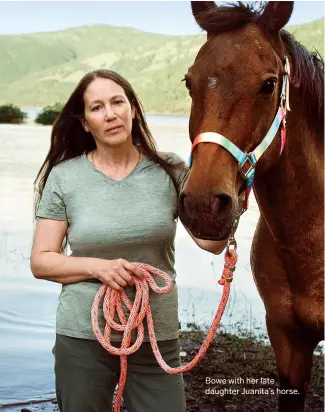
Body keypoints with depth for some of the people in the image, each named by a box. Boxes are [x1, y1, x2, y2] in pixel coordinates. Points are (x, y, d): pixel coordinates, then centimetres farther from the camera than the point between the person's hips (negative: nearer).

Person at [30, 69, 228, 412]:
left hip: (158, 337, 0)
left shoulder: (169, 172, -2)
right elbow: (41, 261, -2)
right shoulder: (63, 177, -3)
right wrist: (99, 267, -18)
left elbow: (211, 242, -8)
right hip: (83, 336, 0)